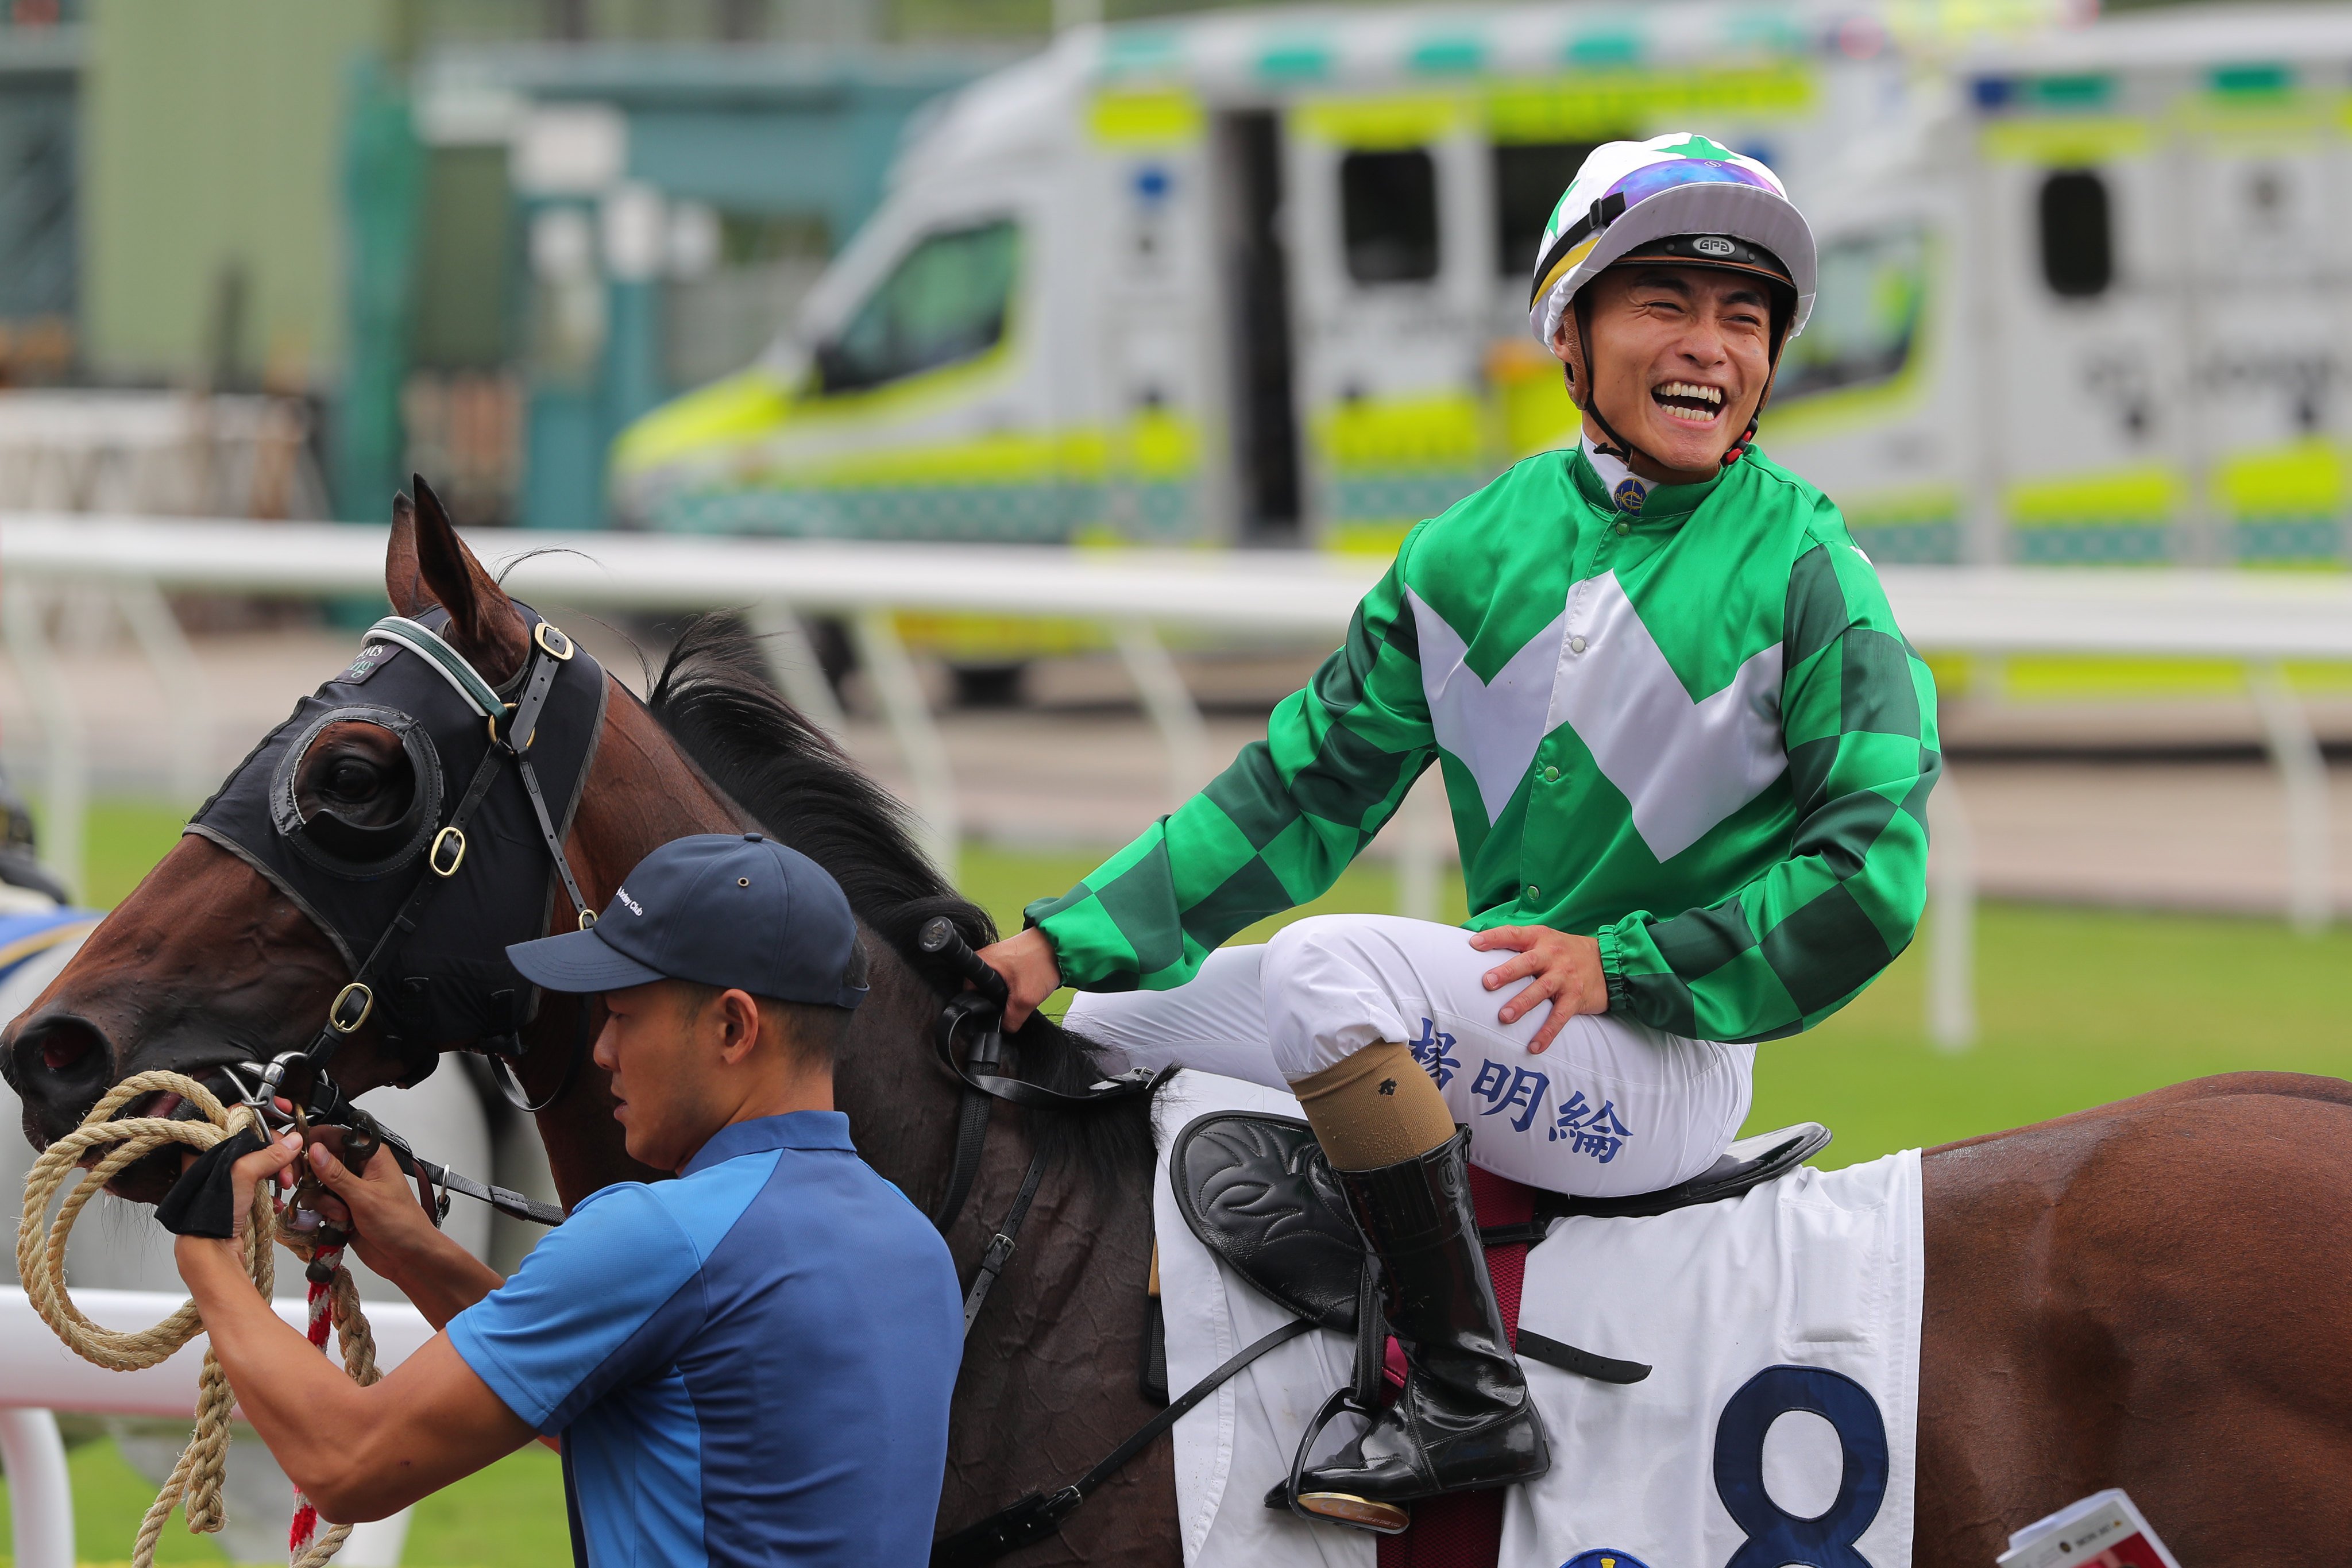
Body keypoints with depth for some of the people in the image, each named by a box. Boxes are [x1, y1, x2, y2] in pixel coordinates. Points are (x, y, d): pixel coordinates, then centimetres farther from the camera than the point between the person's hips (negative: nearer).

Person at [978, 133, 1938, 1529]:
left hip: (1670, 1061, -6)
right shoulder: (1479, 548, 6)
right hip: (1495, 1031, 6)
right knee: (1114, 1017, 5)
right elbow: (1305, 788, 8)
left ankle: (1469, 1394, -28)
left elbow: (1869, 879, -11)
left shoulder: (1806, 571, -8)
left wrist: (1621, 961, -20)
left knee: (1328, 969, -29)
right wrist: (1065, 941, -1)